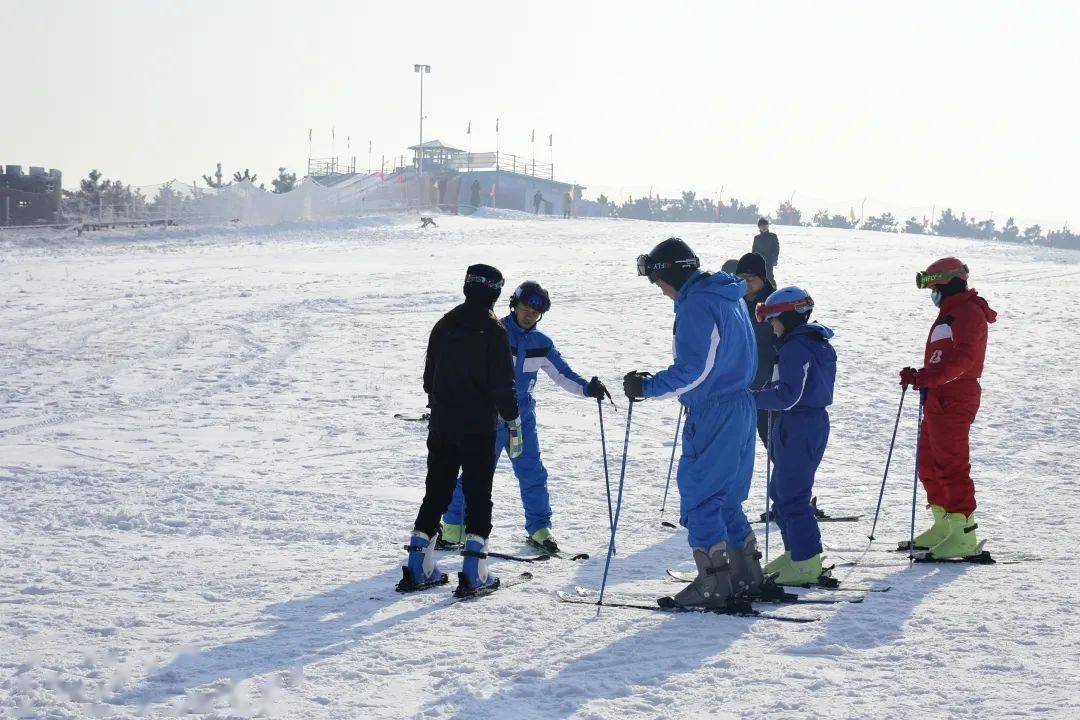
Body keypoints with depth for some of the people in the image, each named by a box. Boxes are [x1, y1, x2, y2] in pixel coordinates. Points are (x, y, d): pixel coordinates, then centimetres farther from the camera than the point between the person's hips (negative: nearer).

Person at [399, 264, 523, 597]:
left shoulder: (444, 325, 8)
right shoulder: (493, 331, -11)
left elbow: (429, 377, 14)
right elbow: (503, 383, -12)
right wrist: (513, 422, -3)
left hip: (442, 423, 5)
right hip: (479, 426, -5)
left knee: (437, 491, 12)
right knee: (478, 494, 1)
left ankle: (418, 568, 12)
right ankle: (474, 572, -5)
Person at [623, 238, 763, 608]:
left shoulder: (696, 304, -17)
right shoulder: (730, 297, 14)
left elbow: (693, 370, -22)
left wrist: (647, 387, -14)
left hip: (712, 414, -10)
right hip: (741, 407, 10)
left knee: (698, 497, -2)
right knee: (726, 497, 18)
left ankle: (714, 584, -2)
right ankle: (746, 574, 22)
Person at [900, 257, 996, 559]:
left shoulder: (969, 313, -12)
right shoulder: (950, 313, 22)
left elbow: (961, 359, -25)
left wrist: (926, 377, -34)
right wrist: (919, 377, 12)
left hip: (954, 400, -11)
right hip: (938, 399, 11)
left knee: (952, 466, -10)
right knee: (929, 465, 14)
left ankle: (965, 536, -9)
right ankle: (944, 526, 24)